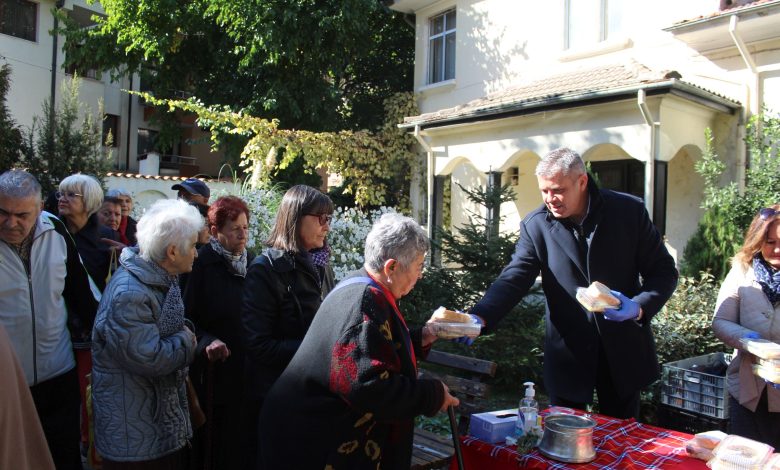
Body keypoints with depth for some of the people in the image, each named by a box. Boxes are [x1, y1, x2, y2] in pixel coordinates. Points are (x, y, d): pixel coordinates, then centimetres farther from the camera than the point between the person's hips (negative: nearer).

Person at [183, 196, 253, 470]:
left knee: (245, 436, 10)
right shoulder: (201, 265, -9)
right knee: (219, 440, 5)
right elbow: (187, 318, -9)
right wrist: (207, 341, -24)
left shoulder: (250, 263, 7)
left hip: (248, 369, 5)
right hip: (215, 371, -4)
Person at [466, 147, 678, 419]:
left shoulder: (629, 211, -6)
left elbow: (663, 271, 0)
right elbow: (513, 279, -14)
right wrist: (479, 317, -31)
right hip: (568, 353, 0)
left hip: (623, 351, 0)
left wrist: (640, 307, -19)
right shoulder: (535, 225, -6)